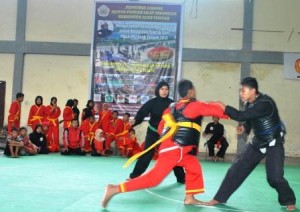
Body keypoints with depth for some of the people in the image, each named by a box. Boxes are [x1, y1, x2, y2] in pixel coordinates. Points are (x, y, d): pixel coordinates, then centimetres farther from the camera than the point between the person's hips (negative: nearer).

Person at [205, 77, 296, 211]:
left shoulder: (265, 103, -30)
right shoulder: (249, 103, -3)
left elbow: (241, 116, -36)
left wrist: (223, 107, -28)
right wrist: (245, 127, -9)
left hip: (274, 144, -7)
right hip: (257, 142, 7)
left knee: (274, 177, -11)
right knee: (237, 169, 1)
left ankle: (289, 201, 18)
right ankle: (220, 198, 9)